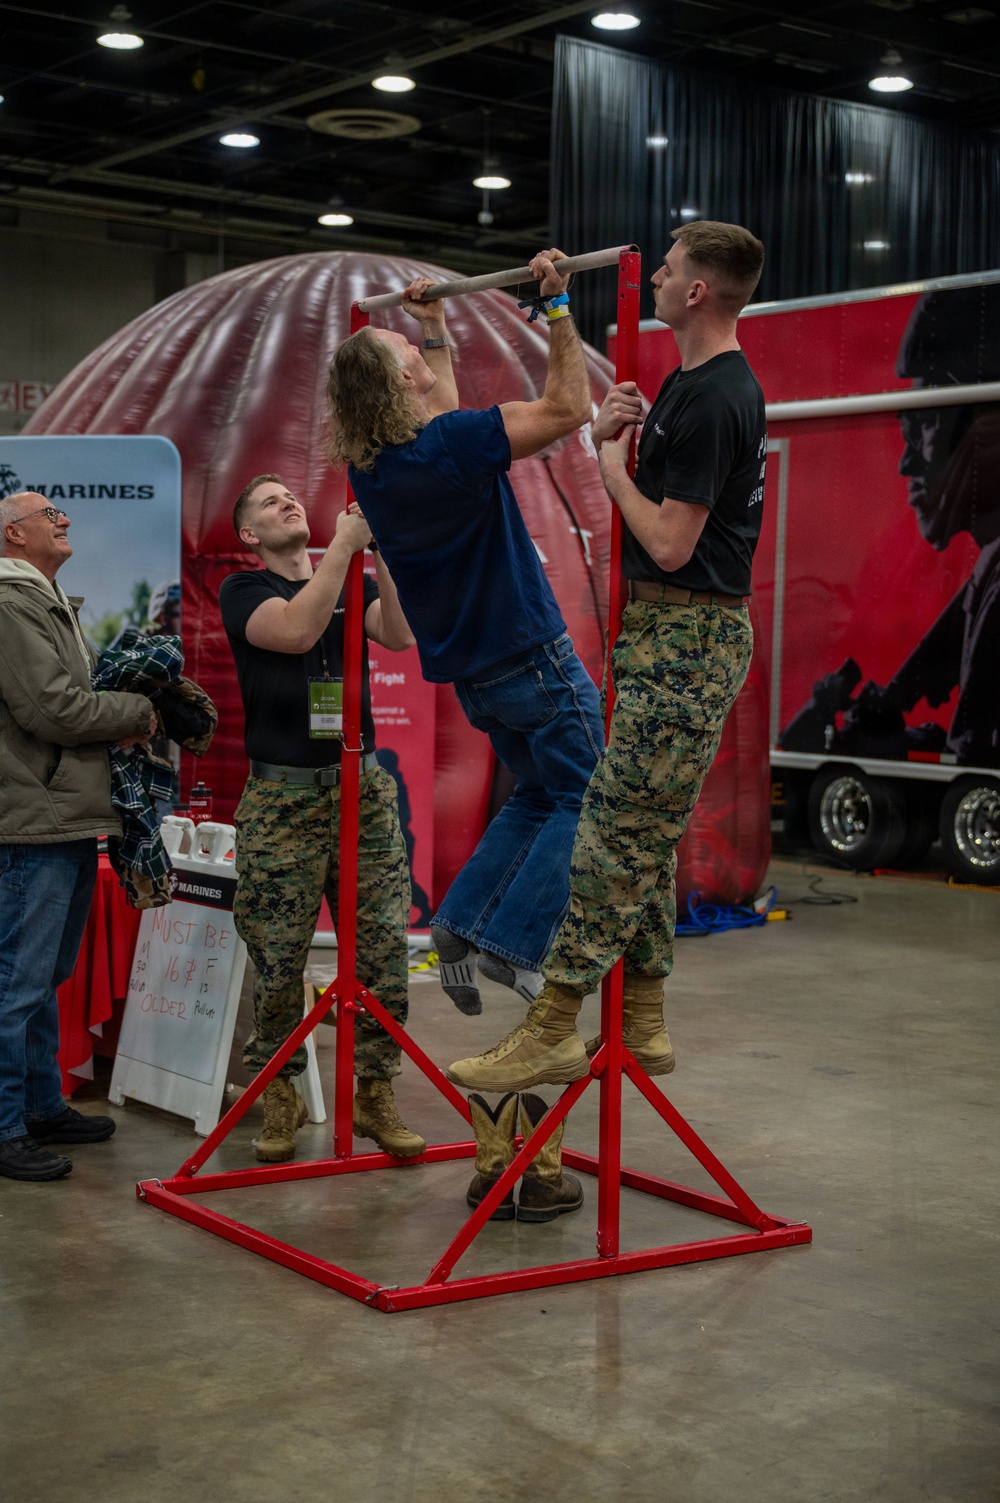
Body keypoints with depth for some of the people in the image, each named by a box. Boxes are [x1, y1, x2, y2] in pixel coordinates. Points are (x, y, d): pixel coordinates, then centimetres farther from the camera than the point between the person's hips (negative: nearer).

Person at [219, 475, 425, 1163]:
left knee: (384, 948, -1)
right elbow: (296, 630, -17)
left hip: (363, 789, 3)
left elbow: (401, 634, -6)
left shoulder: (351, 584, 15)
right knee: (278, 960, -2)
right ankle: (280, 1097, 13)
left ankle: (376, 1093, 10)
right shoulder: (243, 590, 5)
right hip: (281, 797, -3)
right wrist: (345, 545, -16)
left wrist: (380, 551, -16)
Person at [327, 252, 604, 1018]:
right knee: (583, 796, 4)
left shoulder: (370, 464, 2)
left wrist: (437, 329, 28)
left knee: (539, 794, 23)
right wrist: (557, 306, -14)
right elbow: (569, 408, -19)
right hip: (532, 656, -8)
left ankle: (463, 922, 13)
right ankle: (511, 942, -3)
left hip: (472, 668, 8)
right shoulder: (451, 446, -22)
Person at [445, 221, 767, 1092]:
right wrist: (615, 433, 2)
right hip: (658, 629, 11)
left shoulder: (712, 400, -17)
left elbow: (669, 544, -21)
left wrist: (609, 460, -7)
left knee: (616, 831, -9)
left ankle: (553, 1031, -6)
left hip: (685, 640, -11)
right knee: (642, 837, 13)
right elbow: (652, 495, 21)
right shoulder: (696, 383, 16)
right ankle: (640, 1025, 19)